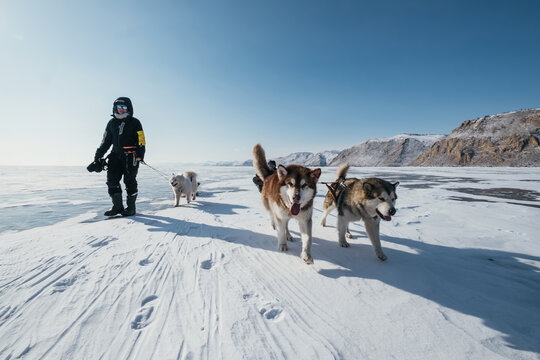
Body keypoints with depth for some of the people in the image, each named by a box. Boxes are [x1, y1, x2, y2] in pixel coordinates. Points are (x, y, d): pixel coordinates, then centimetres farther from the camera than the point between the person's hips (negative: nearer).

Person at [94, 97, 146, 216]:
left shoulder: (134, 122, 4)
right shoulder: (112, 123, 17)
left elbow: (141, 141, -2)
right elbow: (106, 141, 20)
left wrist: (140, 155, -15)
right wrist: (98, 155, 14)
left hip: (131, 157, -5)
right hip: (116, 155, 5)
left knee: (130, 181, -4)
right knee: (112, 180, -2)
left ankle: (131, 207, 6)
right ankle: (117, 206, 7)